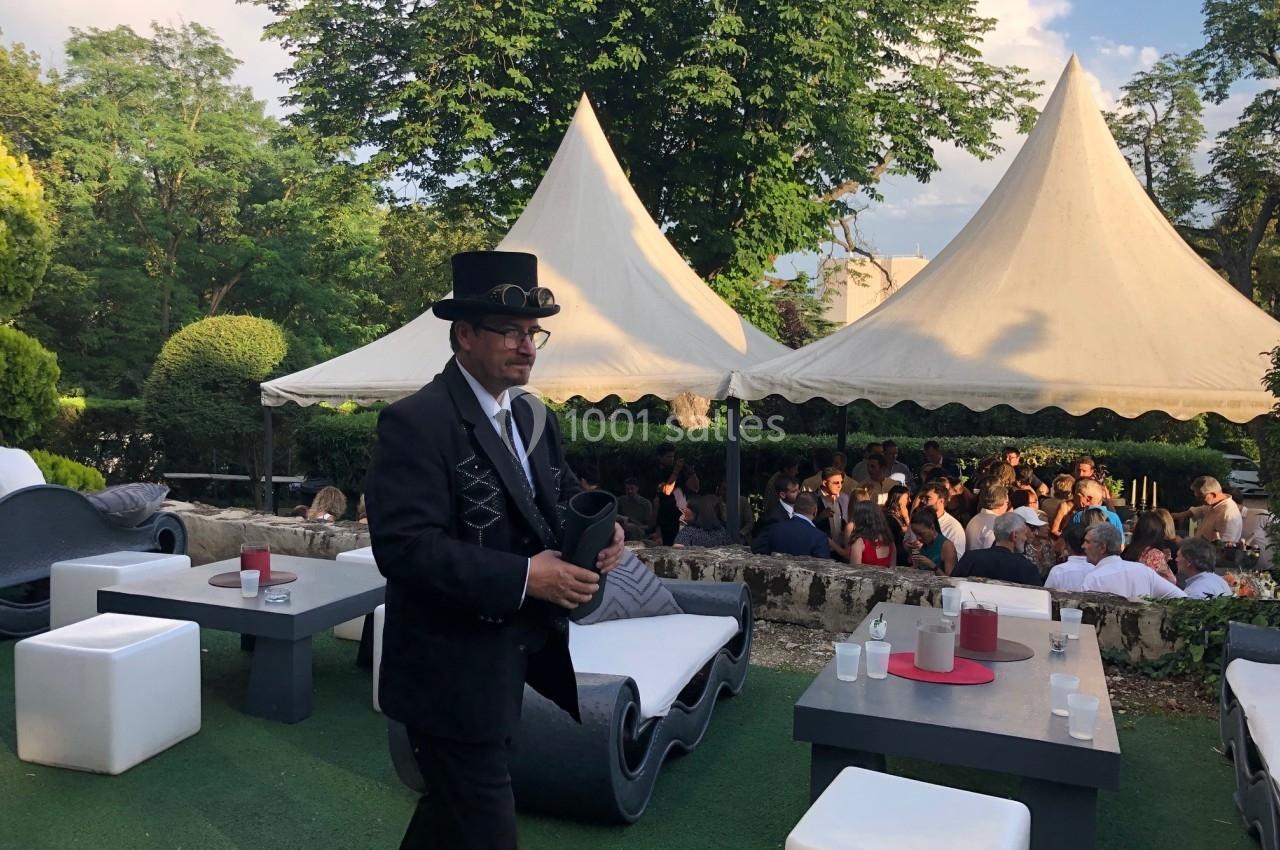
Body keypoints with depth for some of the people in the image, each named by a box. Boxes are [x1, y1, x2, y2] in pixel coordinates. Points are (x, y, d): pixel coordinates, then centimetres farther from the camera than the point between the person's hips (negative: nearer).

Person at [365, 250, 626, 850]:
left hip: (514, 660, 8)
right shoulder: (416, 423, -18)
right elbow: (404, 547, -26)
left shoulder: (534, 417, 8)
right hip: (453, 672, -8)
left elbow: (564, 495, 16)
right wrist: (523, 577, -28)